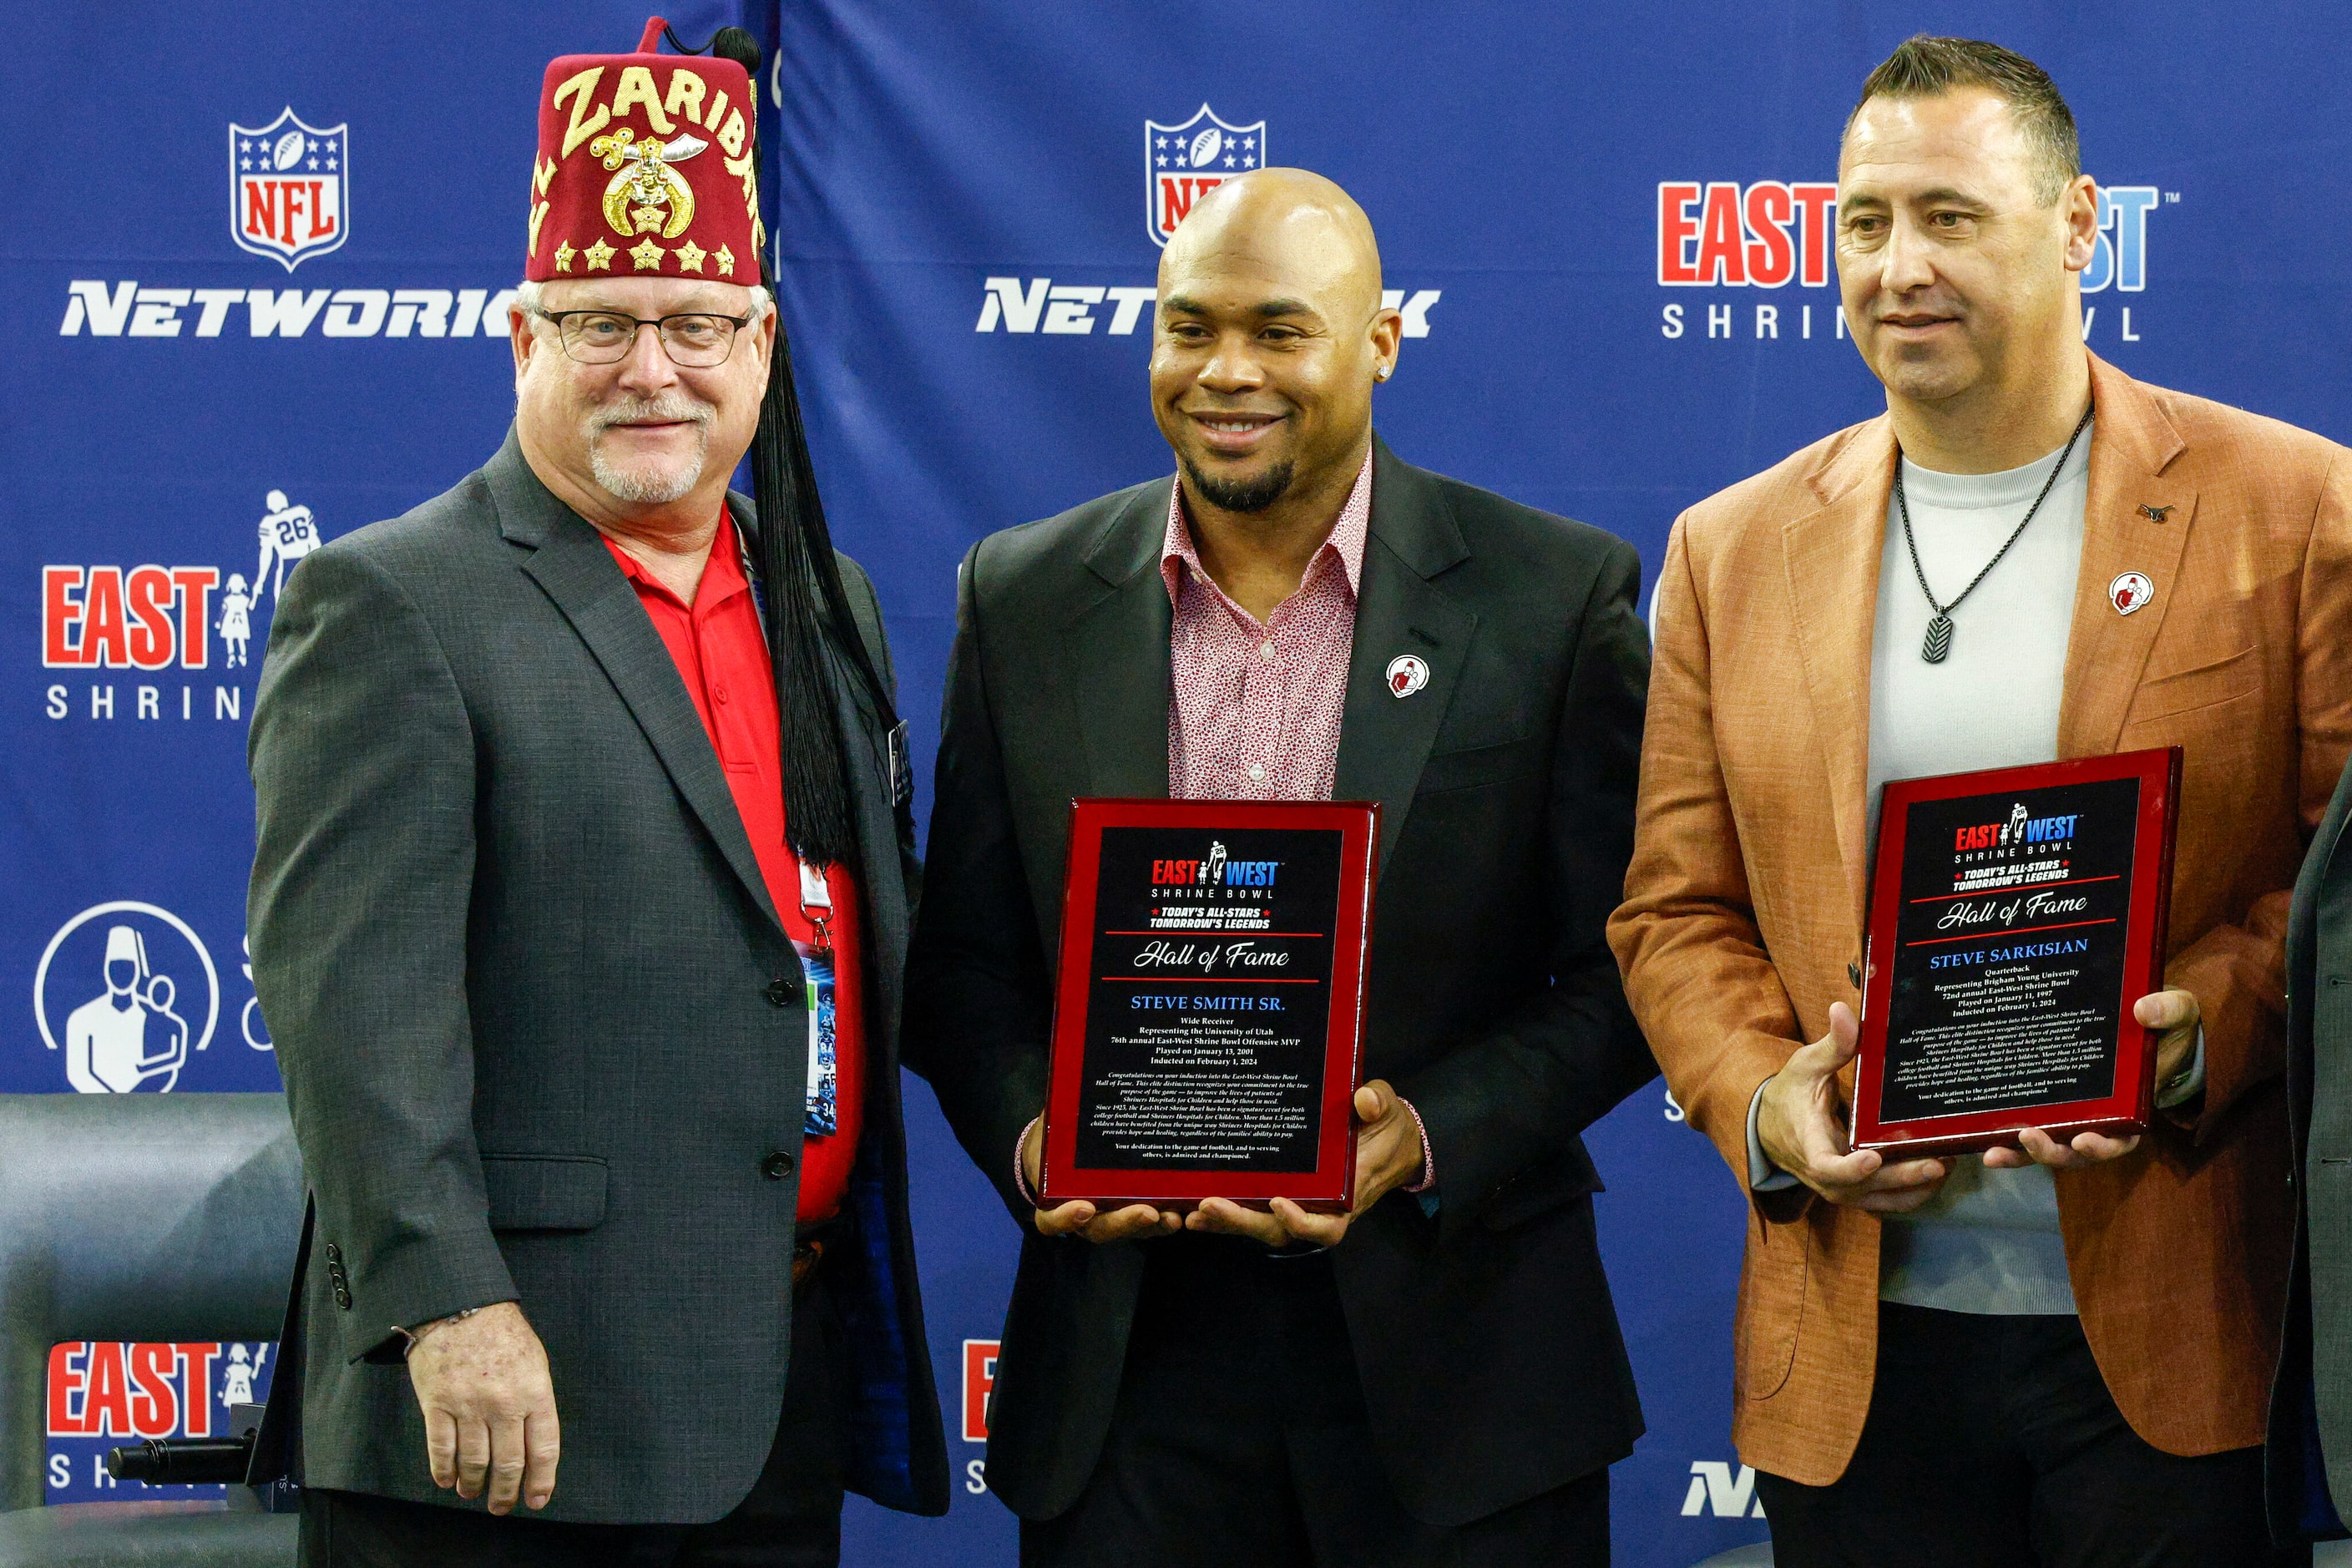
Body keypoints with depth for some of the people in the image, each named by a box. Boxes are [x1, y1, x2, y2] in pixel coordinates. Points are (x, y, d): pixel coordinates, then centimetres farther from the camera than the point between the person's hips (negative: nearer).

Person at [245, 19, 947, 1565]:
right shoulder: (389, 608, -6)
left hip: (793, 1391, 7)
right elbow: (352, 988, -15)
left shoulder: (829, 607, 16)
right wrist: (446, 1307, -22)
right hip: (513, 1394, -6)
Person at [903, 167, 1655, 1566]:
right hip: (1127, 1361, 2)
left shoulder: (1558, 597, -2)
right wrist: (1028, 1137, -10)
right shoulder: (1024, 600, 6)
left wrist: (1429, 1136, -15)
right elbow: (964, 964, 9)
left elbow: (1624, 969, -1)